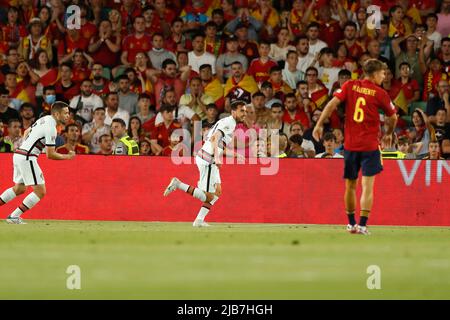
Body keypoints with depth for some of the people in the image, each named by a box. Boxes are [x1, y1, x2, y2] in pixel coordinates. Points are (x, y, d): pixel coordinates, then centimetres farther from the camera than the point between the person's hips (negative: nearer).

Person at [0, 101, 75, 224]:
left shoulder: (44, 119, 14)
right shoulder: (51, 127, -16)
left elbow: (27, 132, 29)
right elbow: (50, 154, -17)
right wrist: (67, 157, -5)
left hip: (18, 155, 10)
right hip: (27, 158, -10)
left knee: (19, 189, 24)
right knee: (40, 191, -6)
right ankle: (14, 217, -6)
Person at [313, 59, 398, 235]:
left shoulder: (349, 86, 3)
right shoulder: (380, 94, -3)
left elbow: (333, 103, -8)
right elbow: (393, 117, 8)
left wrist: (319, 124, -6)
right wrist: (389, 134, 28)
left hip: (350, 144, 3)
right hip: (370, 146, -3)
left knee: (350, 186, 15)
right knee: (367, 186, -5)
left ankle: (351, 224, 25)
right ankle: (362, 225, -14)